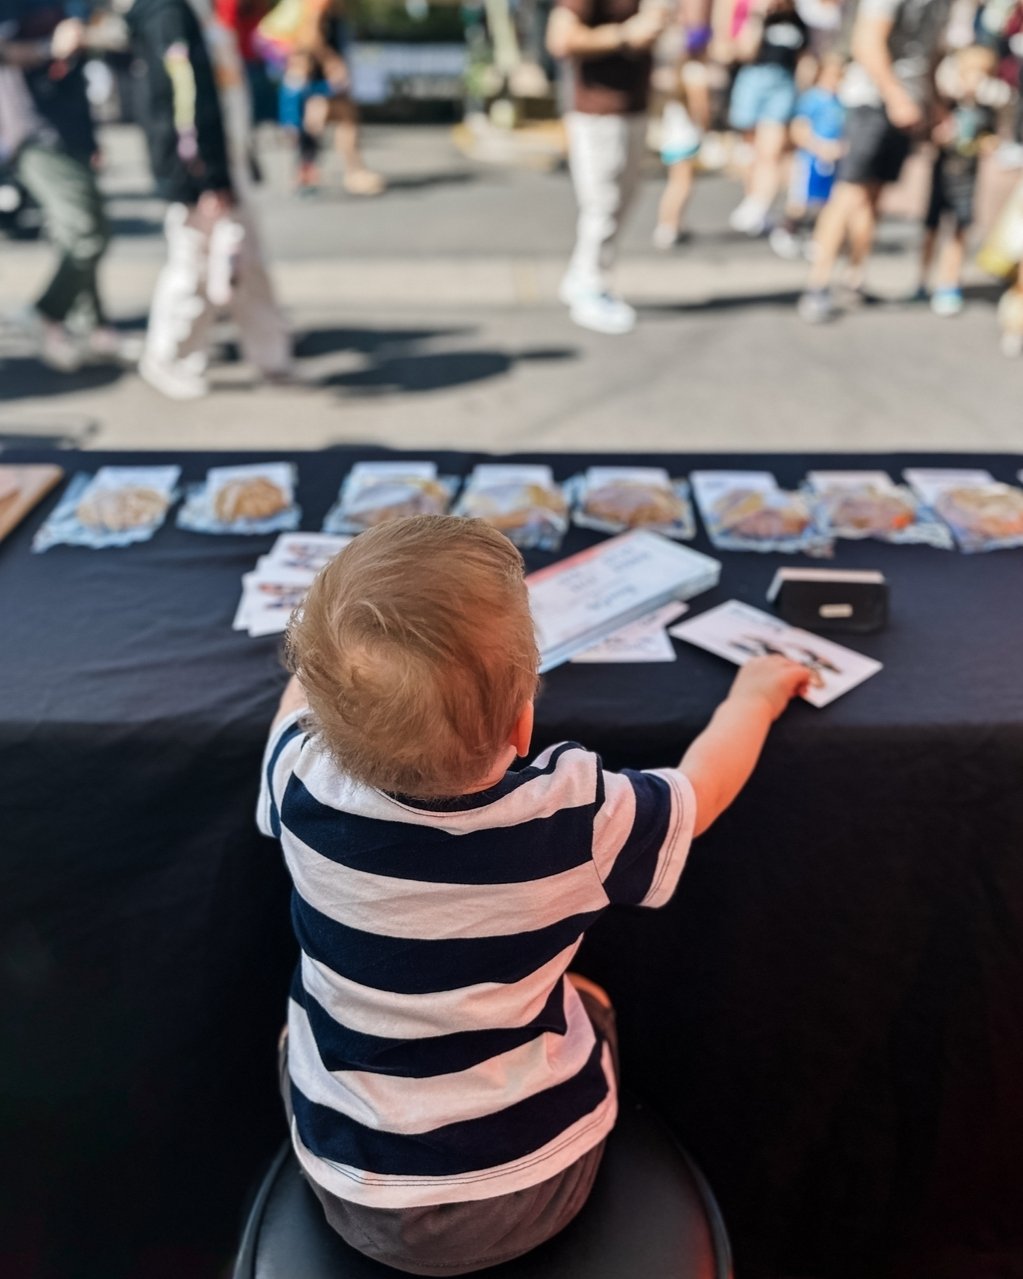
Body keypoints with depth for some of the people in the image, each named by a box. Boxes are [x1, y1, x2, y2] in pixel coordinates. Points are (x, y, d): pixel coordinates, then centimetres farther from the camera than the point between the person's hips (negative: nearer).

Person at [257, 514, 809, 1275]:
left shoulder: (306, 783, -22)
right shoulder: (574, 816, -25)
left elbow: (310, 691, 3)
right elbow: (700, 790, -3)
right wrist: (755, 695, 15)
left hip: (357, 1200, 1)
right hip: (535, 1191, 0)